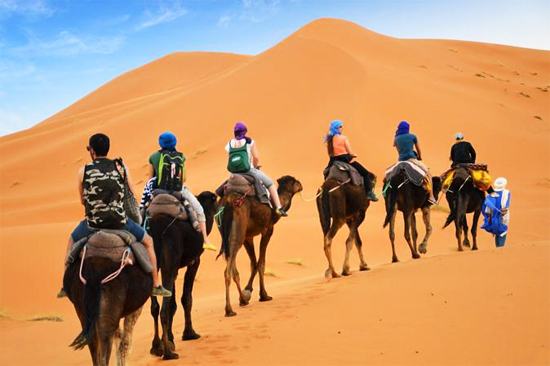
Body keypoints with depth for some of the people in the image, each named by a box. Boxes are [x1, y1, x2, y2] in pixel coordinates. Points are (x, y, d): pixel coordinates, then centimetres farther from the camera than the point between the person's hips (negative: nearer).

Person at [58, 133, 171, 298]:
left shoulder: (83, 171, -1)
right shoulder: (120, 168, -1)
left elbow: (82, 200, 10)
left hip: (93, 223, 1)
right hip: (120, 221, -1)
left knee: (72, 242, 31)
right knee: (148, 241, 22)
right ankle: (156, 285, 19)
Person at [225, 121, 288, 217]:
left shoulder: (229, 144, 5)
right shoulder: (250, 142, -5)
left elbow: (230, 160, 7)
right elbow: (256, 157, -9)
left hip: (234, 172, 4)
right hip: (249, 171, -4)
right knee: (270, 184, 9)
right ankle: (278, 207, 1)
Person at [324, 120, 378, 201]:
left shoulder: (329, 139, 6)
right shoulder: (344, 138, -9)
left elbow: (330, 153, 9)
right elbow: (350, 152, -10)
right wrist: (354, 155, 9)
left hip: (333, 161, 5)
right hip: (346, 160, -5)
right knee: (365, 173, 4)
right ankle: (369, 193, -6)